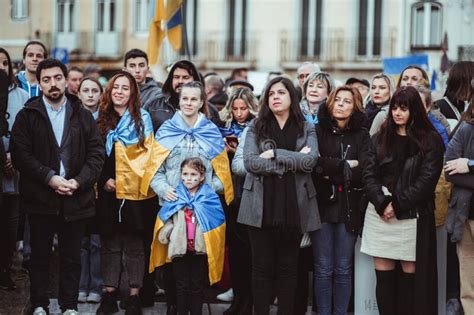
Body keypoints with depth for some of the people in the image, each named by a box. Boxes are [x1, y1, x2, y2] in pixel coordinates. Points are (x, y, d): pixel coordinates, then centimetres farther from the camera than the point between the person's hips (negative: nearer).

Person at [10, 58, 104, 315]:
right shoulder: (27, 115, 2)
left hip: (76, 198, 1)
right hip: (40, 198, -1)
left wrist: (79, 181, -12)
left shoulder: (82, 115, 8)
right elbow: (20, 154, -7)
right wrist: (49, 178, -17)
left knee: (72, 257, 7)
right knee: (40, 255, 8)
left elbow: (96, 153, 3)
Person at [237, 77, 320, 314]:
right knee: (262, 266, 3)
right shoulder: (257, 127, 6)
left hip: (294, 206, 1)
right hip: (262, 206, -1)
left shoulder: (306, 129, 8)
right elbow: (250, 161, -9)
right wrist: (292, 162, -11)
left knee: (288, 267, 8)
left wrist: (274, 154, -13)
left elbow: (310, 161, -9)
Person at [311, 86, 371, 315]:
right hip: (322, 205, -1)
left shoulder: (362, 136, 7)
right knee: (323, 269, 2)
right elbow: (312, 163, -11)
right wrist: (345, 165, -11)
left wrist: (329, 171, -8)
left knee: (343, 269, 6)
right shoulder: (318, 131, 5)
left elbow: (363, 172, -6)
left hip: (349, 208, 1)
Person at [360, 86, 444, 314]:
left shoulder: (430, 140, 2)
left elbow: (427, 179, -6)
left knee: (411, 276, -3)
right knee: (383, 276, 3)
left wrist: (397, 205, -11)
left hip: (412, 216, -3)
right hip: (380, 214, 3)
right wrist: (382, 203, -11)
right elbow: (369, 174, 5)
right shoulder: (380, 138, 13)